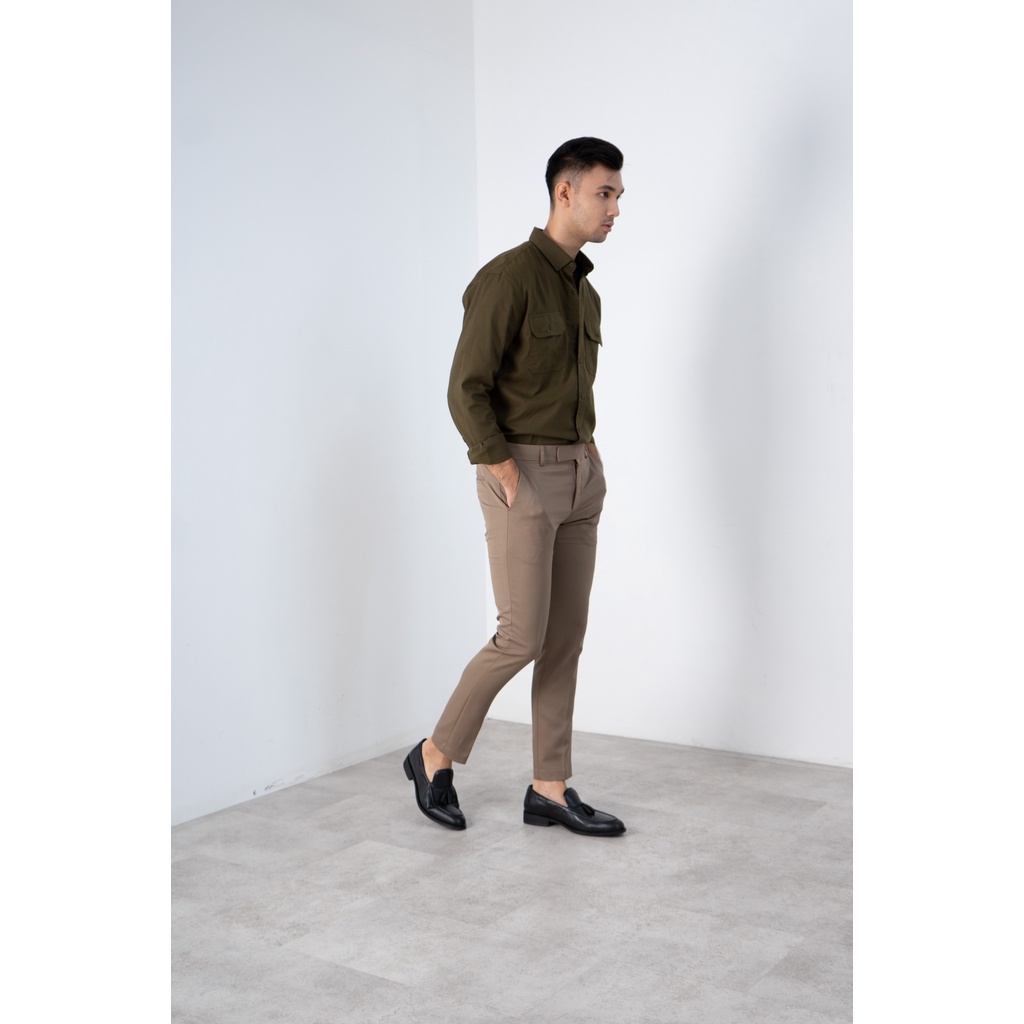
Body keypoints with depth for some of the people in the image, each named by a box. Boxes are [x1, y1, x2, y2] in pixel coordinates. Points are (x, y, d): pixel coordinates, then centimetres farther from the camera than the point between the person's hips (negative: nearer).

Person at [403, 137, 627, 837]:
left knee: (566, 638, 6)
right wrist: (507, 475, -17)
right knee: (522, 638, -8)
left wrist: (588, 446, 9)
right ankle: (436, 756, 14)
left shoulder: (586, 293, 16)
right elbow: (466, 391, -15)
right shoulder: (507, 277, -12)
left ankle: (550, 791, 15)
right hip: (519, 474, -8)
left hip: (579, 477, 8)